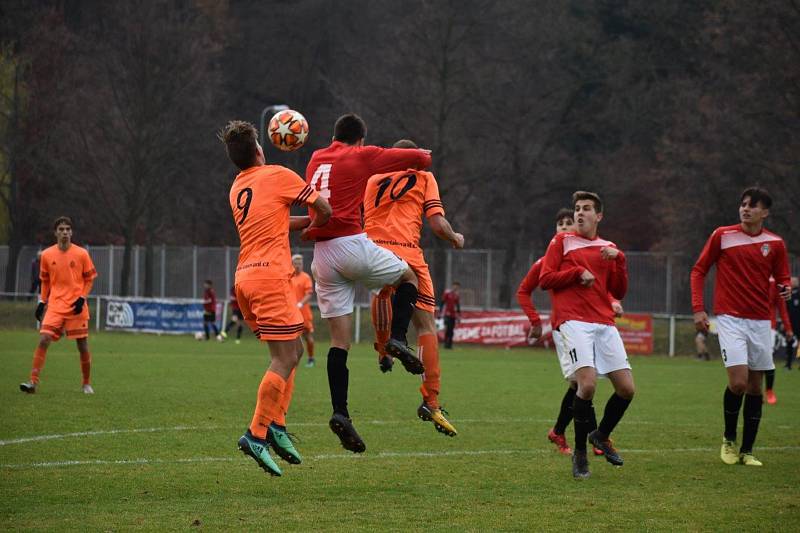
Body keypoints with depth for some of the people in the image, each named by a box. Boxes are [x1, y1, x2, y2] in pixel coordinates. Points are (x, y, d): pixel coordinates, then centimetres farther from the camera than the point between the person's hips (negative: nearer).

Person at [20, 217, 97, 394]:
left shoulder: (81, 254, -3)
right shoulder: (47, 255, 3)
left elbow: (89, 278, 5)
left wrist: (82, 298, -7)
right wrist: (42, 302, 8)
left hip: (76, 307, -1)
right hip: (55, 306, 1)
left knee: (83, 345, 3)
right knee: (43, 340, -14)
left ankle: (86, 384, 21)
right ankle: (33, 382, -14)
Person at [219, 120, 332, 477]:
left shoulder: (237, 189, 20)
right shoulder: (278, 176, -1)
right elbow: (323, 210, 5)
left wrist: (306, 223, 28)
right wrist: (315, 224, 25)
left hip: (245, 277, 8)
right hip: (270, 276, -8)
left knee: (292, 351, 16)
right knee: (285, 358, -9)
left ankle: (276, 425, 6)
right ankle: (257, 434, -17)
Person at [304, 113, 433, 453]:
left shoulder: (316, 160, 19)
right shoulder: (361, 157, 4)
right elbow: (421, 159, 6)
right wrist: (422, 159, 28)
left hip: (321, 254, 5)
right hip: (351, 244, -5)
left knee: (339, 339, 4)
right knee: (408, 278, 21)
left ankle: (340, 413, -8)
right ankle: (397, 338, -2)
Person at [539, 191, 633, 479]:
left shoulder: (609, 248, 19)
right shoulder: (562, 241, 10)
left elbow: (619, 292, 13)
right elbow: (545, 279, 3)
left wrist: (618, 259, 0)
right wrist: (578, 272, -6)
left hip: (604, 323, 5)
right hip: (573, 322, -5)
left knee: (626, 388, -3)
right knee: (587, 382, -22)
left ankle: (602, 435, 26)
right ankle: (580, 453, -7)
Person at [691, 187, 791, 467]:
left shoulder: (775, 243, 4)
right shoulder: (722, 235, -1)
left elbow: (782, 277, 15)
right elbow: (699, 271, 5)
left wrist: (785, 288, -9)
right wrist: (698, 309, -4)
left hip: (760, 321, 3)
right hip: (730, 318, -3)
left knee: (754, 386, 4)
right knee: (738, 381, -16)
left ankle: (747, 451, 12)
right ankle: (729, 440, 7)